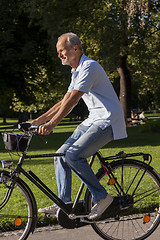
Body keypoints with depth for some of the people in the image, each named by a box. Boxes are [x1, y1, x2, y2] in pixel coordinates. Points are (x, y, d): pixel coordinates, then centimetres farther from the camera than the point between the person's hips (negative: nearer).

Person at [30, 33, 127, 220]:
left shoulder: (89, 67, -16)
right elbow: (64, 102, 17)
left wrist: (52, 123, -30)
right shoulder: (77, 72, 15)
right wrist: (38, 121, 11)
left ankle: (101, 197, -10)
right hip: (92, 120, 10)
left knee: (73, 155, -23)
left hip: (108, 122, -10)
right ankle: (64, 204, 7)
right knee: (60, 155, 1)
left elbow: (72, 100, -25)